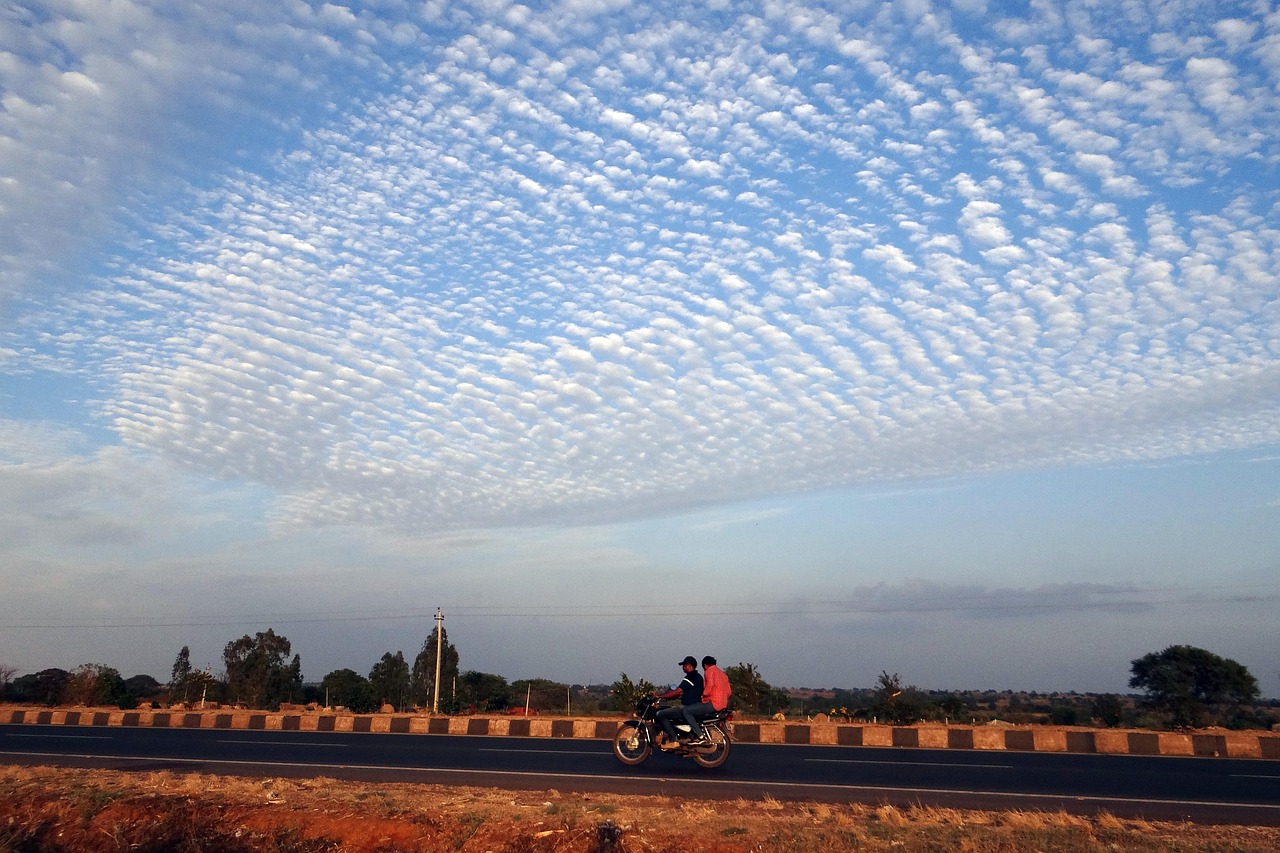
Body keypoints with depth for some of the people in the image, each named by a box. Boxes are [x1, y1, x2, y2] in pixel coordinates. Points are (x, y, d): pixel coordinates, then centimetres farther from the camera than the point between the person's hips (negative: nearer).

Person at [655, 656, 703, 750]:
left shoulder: (689, 678, -16)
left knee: (661, 714, -11)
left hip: (687, 707, -10)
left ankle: (673, 741, -14)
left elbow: (677, 692, -21)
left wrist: (660, 696, -15)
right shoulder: (698, 676, 14)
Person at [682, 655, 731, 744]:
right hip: (723, 705, 10)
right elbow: (729, 691, 19)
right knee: (696, 709, 30)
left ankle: (700, 736, -16)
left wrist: (704, 695, -5)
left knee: (686, 711, -9)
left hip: (713, 703, -10)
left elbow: (710, 685, -21)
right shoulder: (722, 673, 22)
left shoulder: (709, 671, -5)